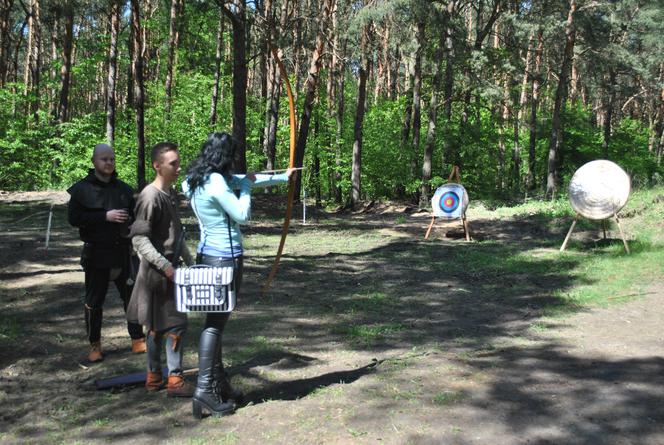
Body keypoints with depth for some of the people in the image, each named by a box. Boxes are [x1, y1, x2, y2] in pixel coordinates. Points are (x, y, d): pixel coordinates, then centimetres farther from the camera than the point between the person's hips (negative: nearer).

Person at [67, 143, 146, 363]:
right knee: (94, 301, 5)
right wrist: (105, 216, -18)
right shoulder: (81, 189, -3)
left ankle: (138, 340, 18)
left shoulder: (123, 188, 10)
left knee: (132, 295, 6)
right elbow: (74, 218, -12)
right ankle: (95, 345, 18)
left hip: (123, 252, 3)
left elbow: (135, 214, 22)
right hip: (96, 254, -3)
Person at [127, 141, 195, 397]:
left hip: (168, 268, 9)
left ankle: (154, 377, 23)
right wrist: (166, 266, -23)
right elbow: (139, 240, -20)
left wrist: (189, 261, 20)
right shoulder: (150, 197, -17)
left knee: (157, 325, 14)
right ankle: (175, 381, 4)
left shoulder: (171, 194, 11)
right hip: (157, 271, -9)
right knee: (176, 324, -5)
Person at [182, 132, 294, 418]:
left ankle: (219, 385, 21)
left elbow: (243, 179, 19)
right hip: (226, 257, -9)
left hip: (207, 255, 9)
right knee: (216, 322, -7)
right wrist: (246, 187, 1)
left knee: (215, 321, 13)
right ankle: (204, 391, -5)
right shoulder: (216, 181, -18)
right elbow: (242, 215, -15)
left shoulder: (195, 180, 10)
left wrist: (281, 177, 28)